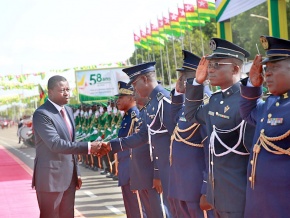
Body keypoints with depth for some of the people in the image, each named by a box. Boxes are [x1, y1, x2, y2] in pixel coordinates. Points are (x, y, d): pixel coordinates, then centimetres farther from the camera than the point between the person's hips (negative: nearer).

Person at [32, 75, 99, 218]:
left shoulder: (68, 110, 12)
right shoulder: (42, 114, -16)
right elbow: (56, 144, -26)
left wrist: (76, 173, 17)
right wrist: (88, 147, -29)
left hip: (68, 176, 8)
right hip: (51, 176, -8)